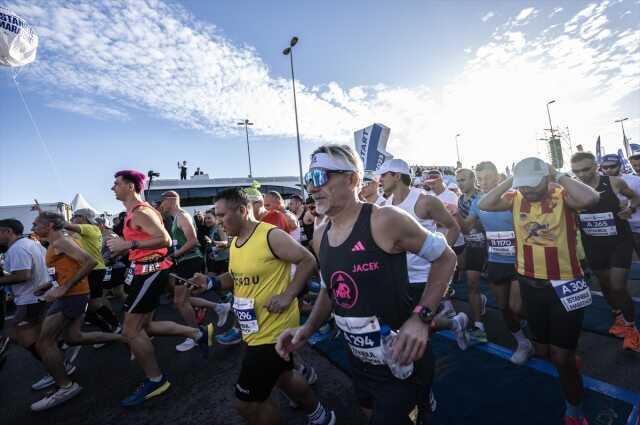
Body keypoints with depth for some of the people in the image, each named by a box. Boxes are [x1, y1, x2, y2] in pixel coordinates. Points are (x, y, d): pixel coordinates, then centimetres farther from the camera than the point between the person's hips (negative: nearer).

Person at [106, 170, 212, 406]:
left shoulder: (140, 212, -16)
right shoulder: (135, 212, 16)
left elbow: (164, 239, -27)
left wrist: (128, 244, -25)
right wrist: (123, 248, 16)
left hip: (150, 271, -11)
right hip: (147, 270, 11)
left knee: (130, 331, -1)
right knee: (143, 326, 17)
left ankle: (155, 380, 15)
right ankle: (198, 334, 21)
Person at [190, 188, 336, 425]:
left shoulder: (271, 235, -21)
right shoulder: (235, 242, 5)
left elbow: (308, 261, -17)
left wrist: (288, 295, -23)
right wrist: (211, 282, -3)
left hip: (274, 331, -9)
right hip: (255, 329, 9)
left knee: (246, 402, 4)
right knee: (283, 376, 27)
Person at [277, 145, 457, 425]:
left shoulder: (385, 220, -23)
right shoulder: (320, 237, -2)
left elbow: (445, 257, -13)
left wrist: (421, 317, -22)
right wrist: (307, 329, -3)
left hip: (401, 362, -7)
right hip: (359, 360, 7)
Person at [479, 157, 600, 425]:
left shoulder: (564, 197, -13)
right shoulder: (515, 199, -3)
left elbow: (590, 198, -33)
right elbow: (484, 205, -14)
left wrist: (559, 176, -21)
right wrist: (510, 181, -13)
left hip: (565, 284, -4)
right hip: (530, 283, 4)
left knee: (562, 356, 6)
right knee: (541, 349, 22)